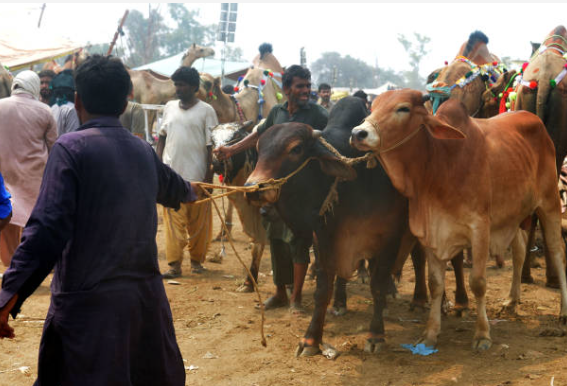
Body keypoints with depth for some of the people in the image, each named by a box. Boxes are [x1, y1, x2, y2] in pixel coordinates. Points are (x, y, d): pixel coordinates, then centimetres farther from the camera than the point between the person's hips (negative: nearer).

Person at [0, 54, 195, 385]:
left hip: (89, 302, -6)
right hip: (147, 294, 6)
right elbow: (172, 187, 36)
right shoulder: (144, 150, 11)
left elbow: (49, 229, -19)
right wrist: (190, 191, 60)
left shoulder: (71, 147, -9)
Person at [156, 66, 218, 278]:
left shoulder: (206, 110, 0)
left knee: (198, 223, 5)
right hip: (172, 174, 3)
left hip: (197, 175, -3)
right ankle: (174, 265, -2)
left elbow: (211, 145, -1)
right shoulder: (169, 107, 12)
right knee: (173, 221, -2)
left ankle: (196, 260, 20)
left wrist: (209, 177, -6)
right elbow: (162, 138, 18)